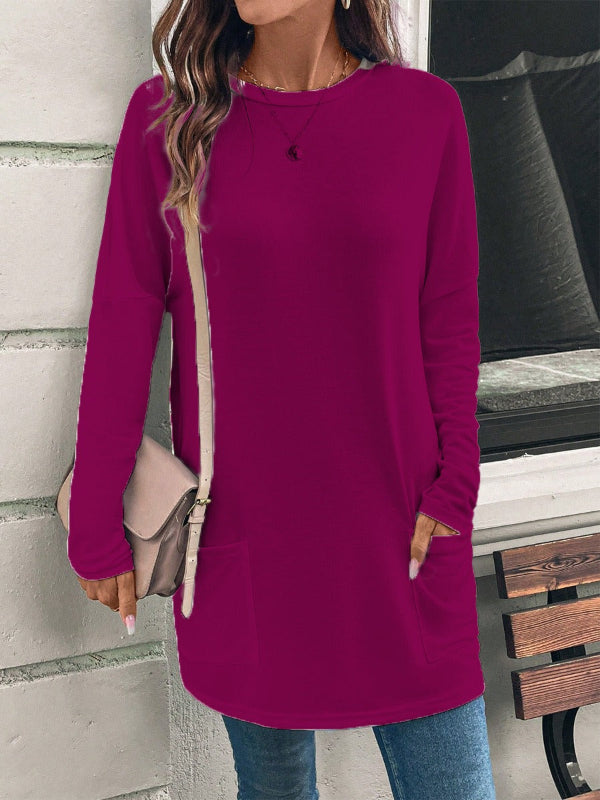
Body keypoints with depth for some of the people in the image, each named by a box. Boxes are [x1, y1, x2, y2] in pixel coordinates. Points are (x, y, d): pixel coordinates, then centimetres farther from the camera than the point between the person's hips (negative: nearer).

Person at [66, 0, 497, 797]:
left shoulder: (426, 112, 2)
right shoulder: (165, 117, 1)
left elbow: (449, 321, 4)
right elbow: (123, 330, 0)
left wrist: (452, 489, -4)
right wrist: (97, 524, 1)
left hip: (396, 531, 1)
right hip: (238, 530, 0)